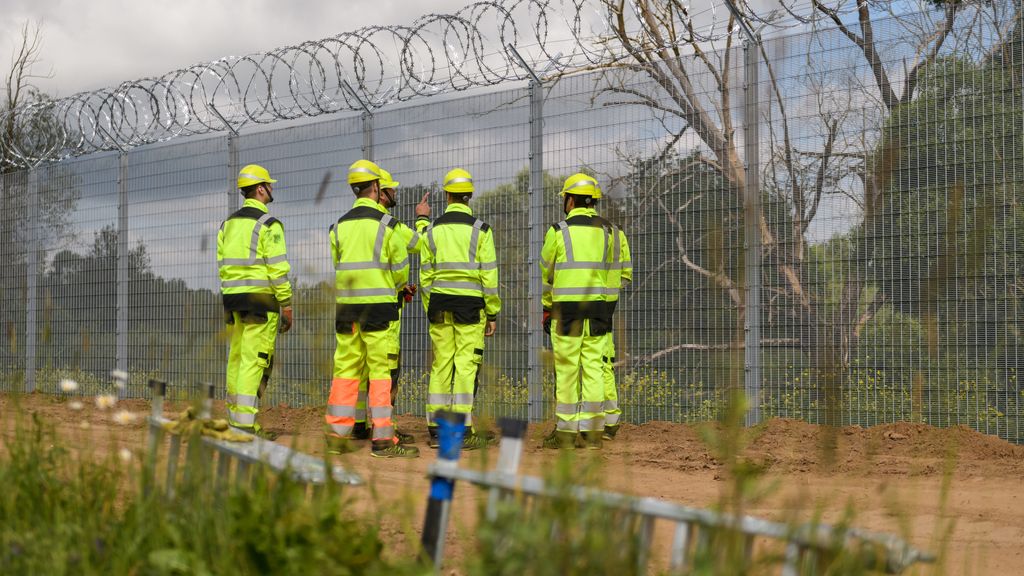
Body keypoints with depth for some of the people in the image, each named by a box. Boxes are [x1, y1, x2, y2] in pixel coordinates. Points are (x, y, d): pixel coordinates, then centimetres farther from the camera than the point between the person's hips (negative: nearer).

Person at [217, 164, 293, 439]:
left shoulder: (227, 224, 14)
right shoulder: (268, 225, -9)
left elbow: (222, 265, 14)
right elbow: (278, 268, -13)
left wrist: (230, 298, 18)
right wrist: (287, 304, -8)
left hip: (232, 297, 8)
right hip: (260, 298, -8)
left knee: (236, 358, 13)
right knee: (254, 360, -8)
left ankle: (234, 419, 17)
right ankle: (245, 423, -12)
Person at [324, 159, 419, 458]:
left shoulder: (339, 226, 8)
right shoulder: (385, 225, -6)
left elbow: (334, 267, 10)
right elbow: (401, 268, -1)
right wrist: (395, 287, 19)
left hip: (346, 306, 5)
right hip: (380, 307, -5)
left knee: (346, 368, 9)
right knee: (381, 370, -2)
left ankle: (337, 434, 10)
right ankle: (382, 438, -3)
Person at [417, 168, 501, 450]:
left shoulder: (432, 230, 5)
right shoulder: (479, 229, -3)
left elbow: (425, 275, 7)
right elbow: (489, 275, -4)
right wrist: (493, 313, 1)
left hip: (440, 304, 3)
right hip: (470, 304, -3)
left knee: (441, 364, 8)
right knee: (466, 364, -3)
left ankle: (436, 430, 9)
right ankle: (462, 431, -5)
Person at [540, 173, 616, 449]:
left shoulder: (558, 231, -3)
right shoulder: (607, 230, 8)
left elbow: (545, 272, 5)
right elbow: (609, 269, 13)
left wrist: (546, 307, 16)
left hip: (566, 306, -3)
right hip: (598, 307, 3)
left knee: (566, 369, 1)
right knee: (593, 368, 5)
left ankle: (566, 432, 3)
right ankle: (592, 431, 3)